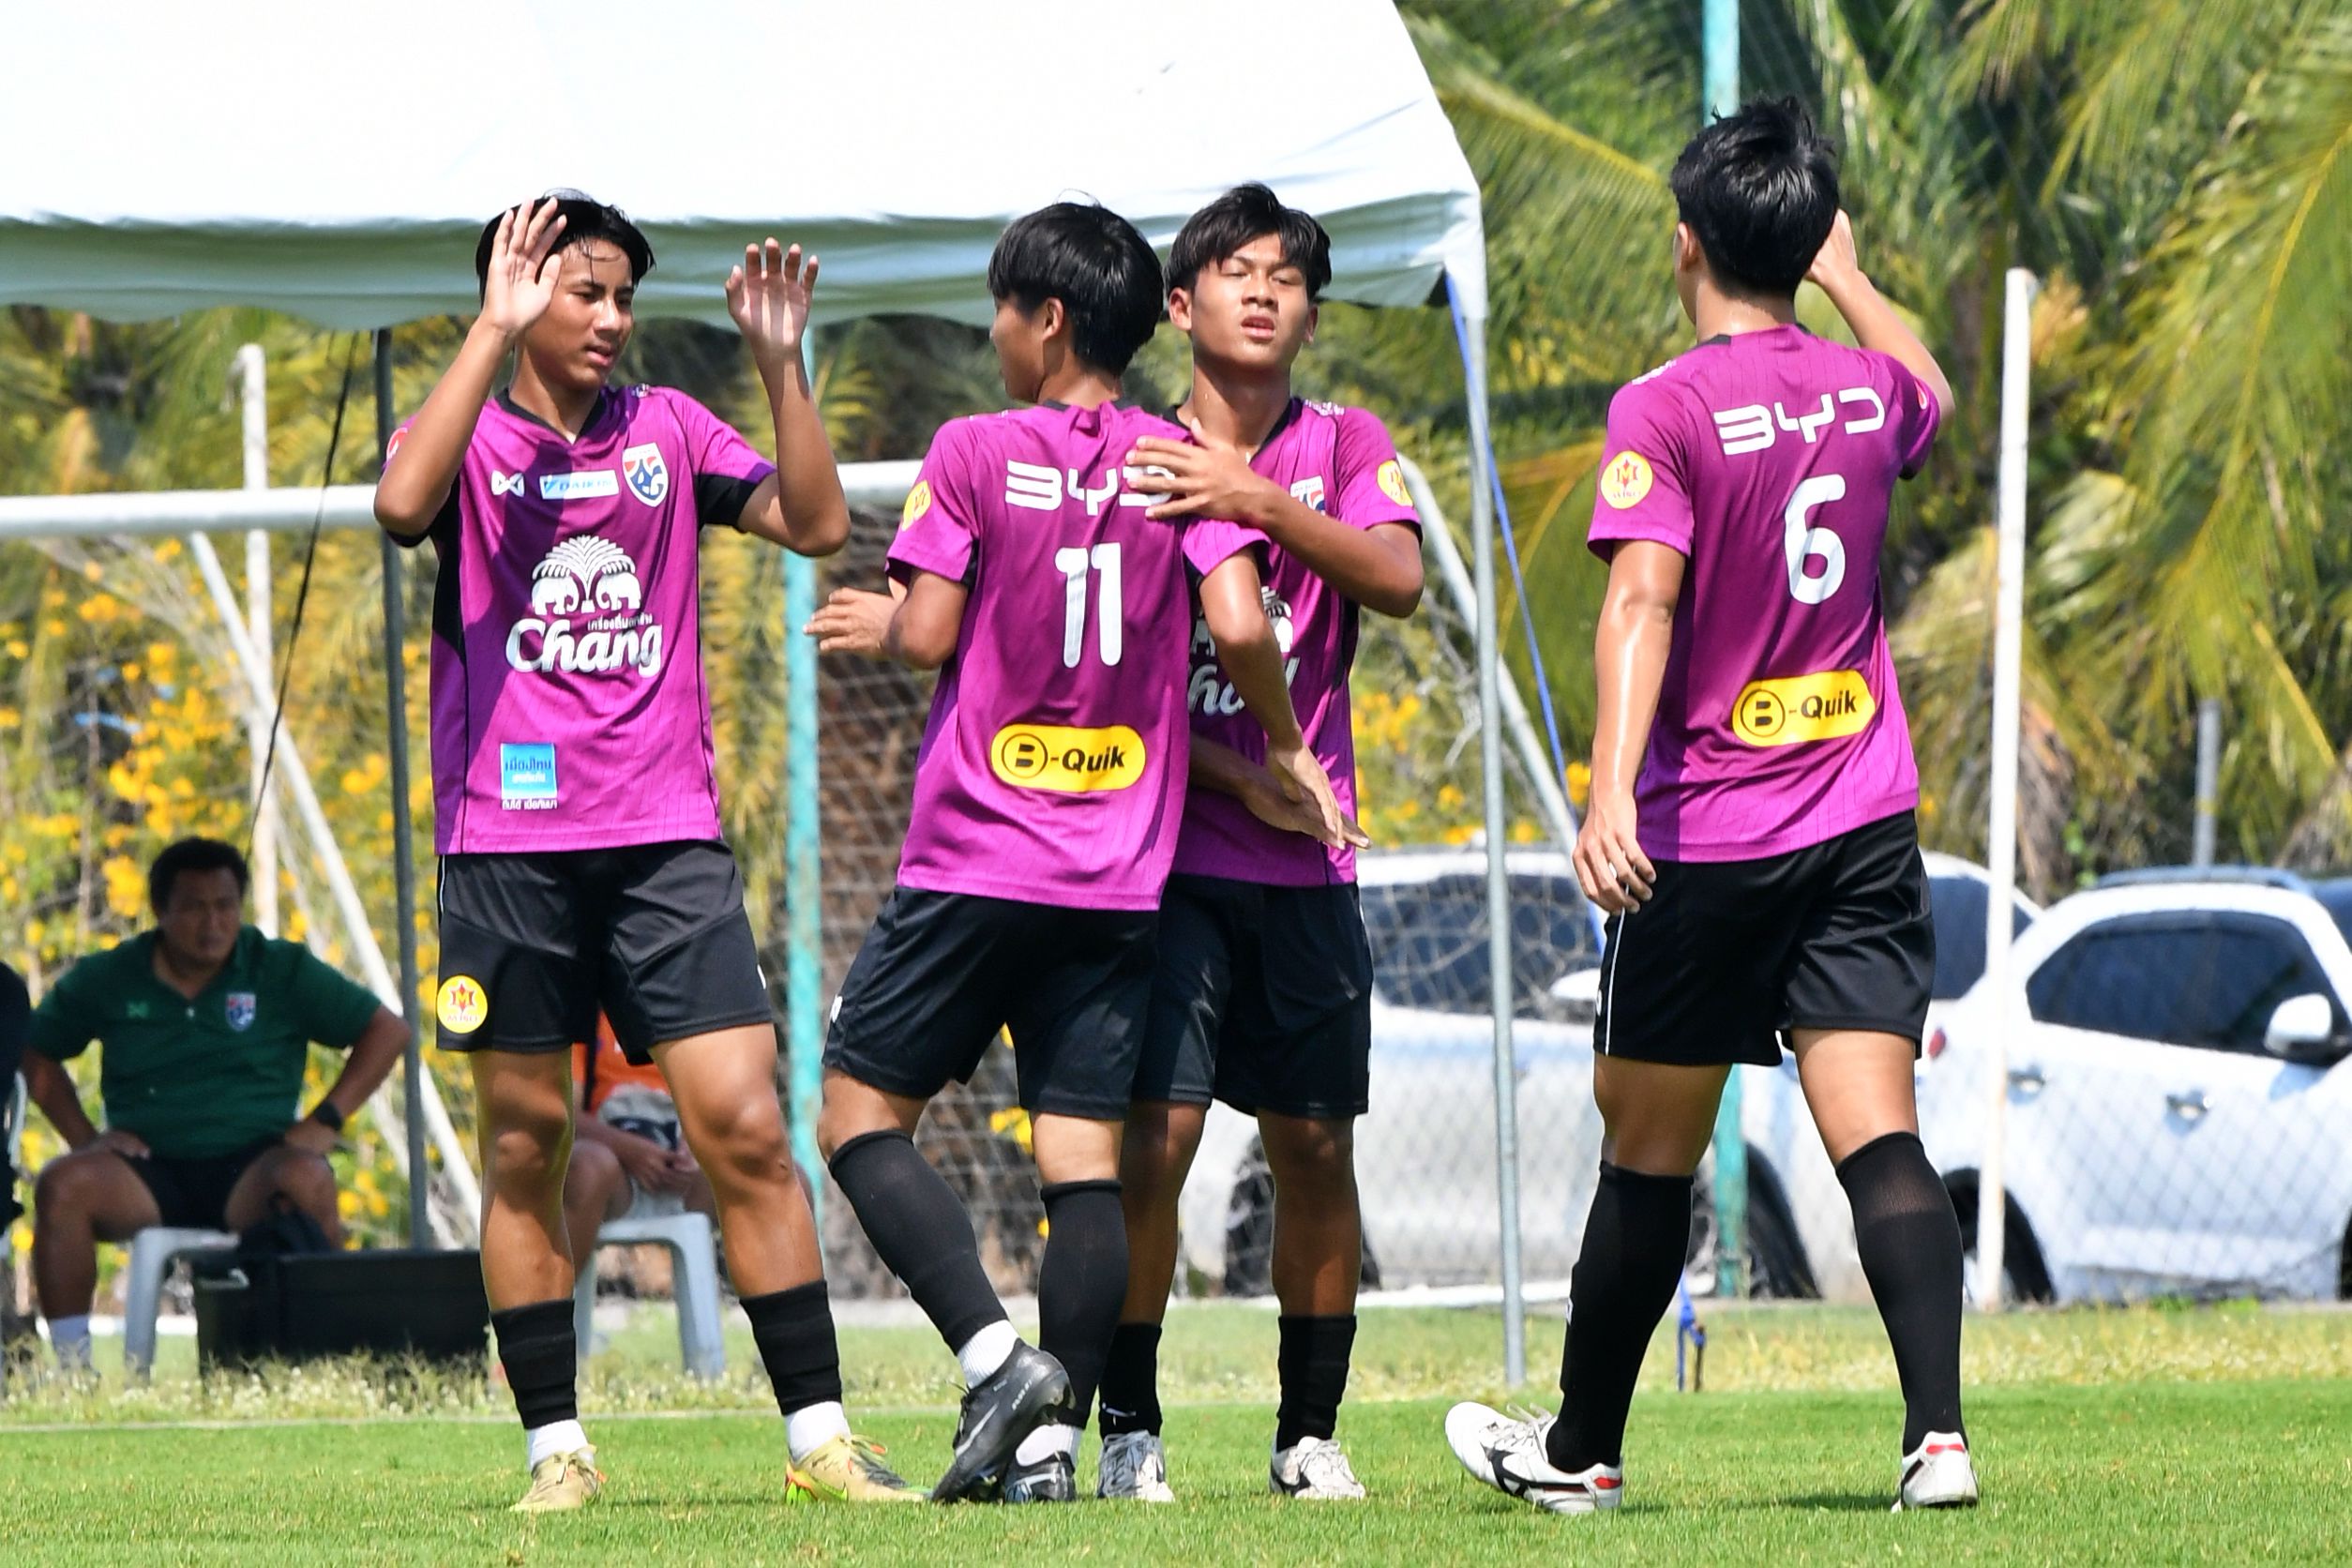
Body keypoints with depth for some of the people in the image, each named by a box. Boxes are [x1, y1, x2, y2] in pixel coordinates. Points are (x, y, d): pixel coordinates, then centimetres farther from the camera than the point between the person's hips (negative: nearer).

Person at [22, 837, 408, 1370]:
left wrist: (325, 1121, -4)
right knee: (62, 1184, -30)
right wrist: (83, 1134, 3)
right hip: (147, 1172, 1)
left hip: (251, 1166, -1)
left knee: (305, 1181, -36)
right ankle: (70, 1364, -26)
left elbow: (388, 1030, 6)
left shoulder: (283, 971, 4)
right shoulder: (107, 980, 8)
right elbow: (37, 1052, 19)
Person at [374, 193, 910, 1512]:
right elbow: (404, 504, -19)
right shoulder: (467, 437, 4)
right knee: (526, 1146, 2)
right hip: (508, 843, -2)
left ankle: (820, 1435, -4)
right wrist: (493, 332, -18)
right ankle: (557, 1449, 9)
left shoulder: (668, 430, 13)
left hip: (669, 835, 2)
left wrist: (781, 364, -5)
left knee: (746, 1127, -6)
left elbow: (817, 523, 4)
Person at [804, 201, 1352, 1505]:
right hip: (1120, 871, 4)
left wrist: (881, 624, 12)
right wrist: (1284, 748, 9)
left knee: (861, 1114, 6)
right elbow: (1240, 627, -7)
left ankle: (994, 1352, -12)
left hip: (975, 858, -3)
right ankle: (1052, 1437, -5)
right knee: (1084, 1158, 3)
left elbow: (930, 635, -10)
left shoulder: (973, 453, -6)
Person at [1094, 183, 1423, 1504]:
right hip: (1168, 856, -2)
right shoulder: (1134, 457, 3)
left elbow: (1399, 579, -11)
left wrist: (1261, 501, -24)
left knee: (1317, 1150, 4)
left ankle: (1312, 1433, 15)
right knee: (1156, 1136, -12)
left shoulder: (1347, 447, 7)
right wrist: (1234, 774, -12)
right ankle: (1130, 1430, -3)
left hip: (1306, 867, 2)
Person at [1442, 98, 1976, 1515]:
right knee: (1880, 1140, -3)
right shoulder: (1868, 391, 5)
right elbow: (1930, 395, 31)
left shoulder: (1666, 410, -11)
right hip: (1864, 826, 4)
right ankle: (1939, 1433, -19)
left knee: (1649, 1156, 9)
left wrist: (1614, 794, -32)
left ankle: (1584, 1450, 23)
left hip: (1707, 836, -4)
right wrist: (1847, 275, 44)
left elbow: (1642, 602, -24)